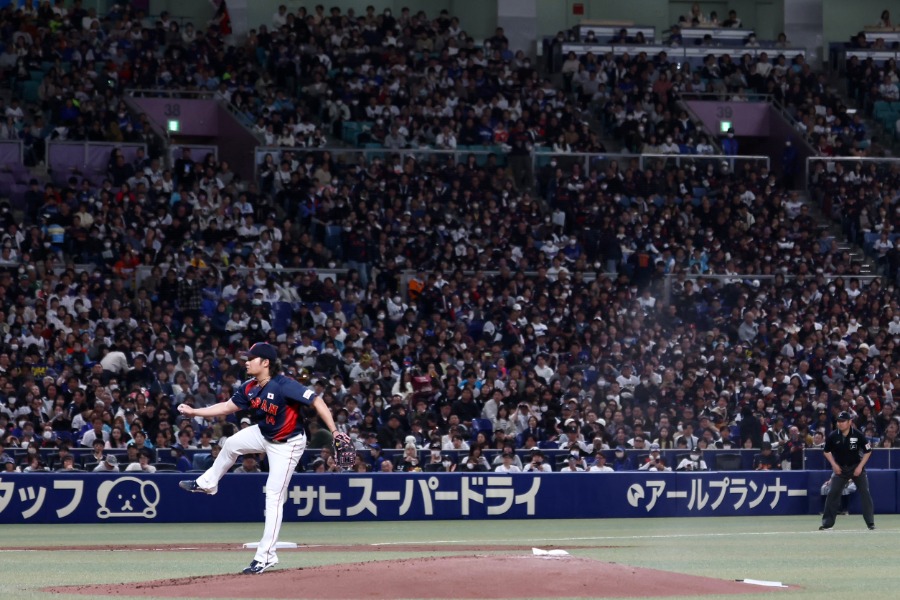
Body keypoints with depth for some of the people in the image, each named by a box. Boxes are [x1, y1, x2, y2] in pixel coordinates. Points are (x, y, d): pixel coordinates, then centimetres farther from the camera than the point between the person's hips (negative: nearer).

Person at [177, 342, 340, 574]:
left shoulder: (284, 386, -30)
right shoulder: (249, 388, -7)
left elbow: (316, 401, -33)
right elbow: (228, 407, 7)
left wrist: (334, 431, -41)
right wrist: (194, 412, 4)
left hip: (287, 445, -8)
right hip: (263, 435, 8)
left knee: (274, 498, -8)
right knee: (232, 444, 22)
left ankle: (265, 556, -4)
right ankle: (208, 483, 49)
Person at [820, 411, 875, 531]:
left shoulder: (858, 435, -15)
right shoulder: (833, 436, -10)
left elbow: (867, 451, -4)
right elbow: (827, 451, 7)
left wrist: (860, 466, -12)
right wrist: (834, 464, -5)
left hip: (856, 467, -2)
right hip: (840, 468, 2)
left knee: (865, 493, -8)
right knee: (833, 493, -6)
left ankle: (870, 523, -1)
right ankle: (828, 523, 1)